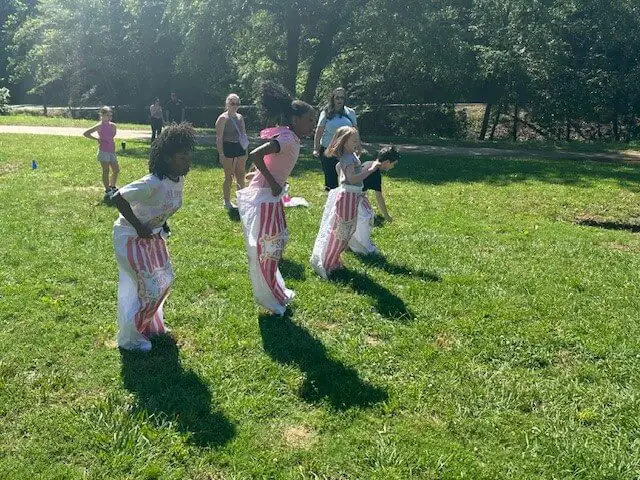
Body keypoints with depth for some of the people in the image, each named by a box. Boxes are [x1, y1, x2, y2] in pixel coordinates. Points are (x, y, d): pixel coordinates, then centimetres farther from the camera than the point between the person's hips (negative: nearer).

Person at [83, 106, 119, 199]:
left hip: (111, 151, 7)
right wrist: (97, 139, -8)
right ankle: (108, 191, 5)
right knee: (106, 171, -2)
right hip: (103, 151, -7)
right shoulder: (100, 125, -10)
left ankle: (112, 188, 29)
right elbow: (86, 133, -12)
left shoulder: (112, 125, 8)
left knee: (116, 170, 11)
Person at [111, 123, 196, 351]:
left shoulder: (179, 179, -6)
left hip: (153, 235, 9)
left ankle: (150, 325, 39)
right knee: (147, 289, -2)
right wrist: (139, 227, -25)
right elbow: (118, 198, -30)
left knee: (164, 279, 17)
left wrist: (163, 223, 4)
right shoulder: (152, 184, -33)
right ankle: (130, 337, 19)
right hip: (131, 238, -9)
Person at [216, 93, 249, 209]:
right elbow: (219, 138, -12)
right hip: (228, 149, -7)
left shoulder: (240, 117, 13)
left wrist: (245, 150, 16)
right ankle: (227, 202, 9)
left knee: (241, 176, 12)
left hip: (240, 149, 7)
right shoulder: (223, 118, -8)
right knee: (229, 177, -1)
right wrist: (221, 153, -18)